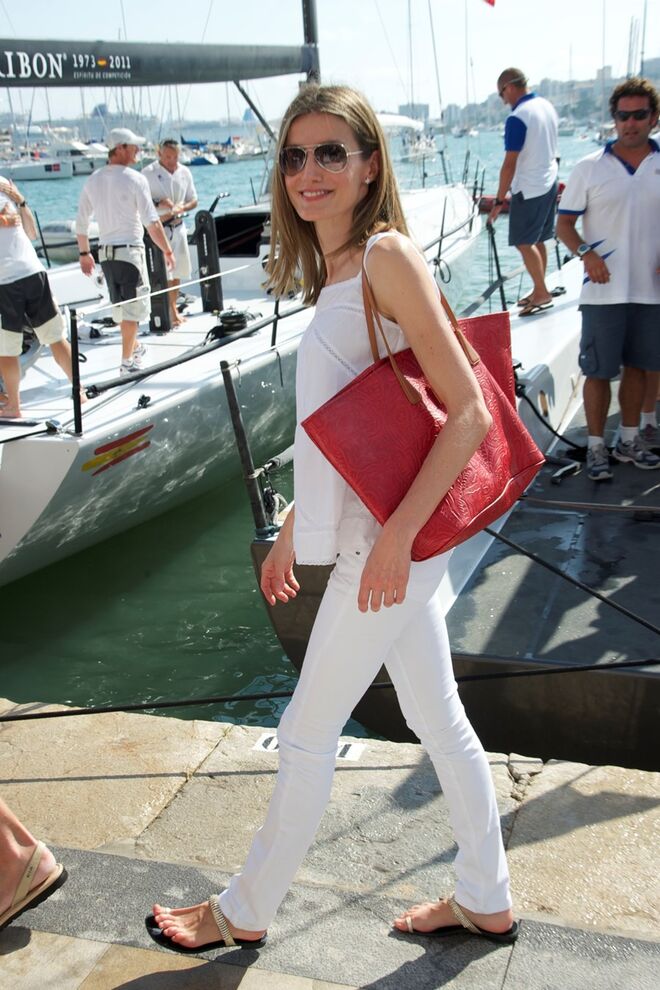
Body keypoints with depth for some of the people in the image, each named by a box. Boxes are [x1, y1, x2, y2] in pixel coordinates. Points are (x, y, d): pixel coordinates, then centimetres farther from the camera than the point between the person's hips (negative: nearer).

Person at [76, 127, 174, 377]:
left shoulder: (93, 181, 7)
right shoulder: (134, 179, -10)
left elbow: (81, 223, 11)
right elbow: (152, 222, -14)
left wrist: (84, 253, 21)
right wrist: (167, 251, -6)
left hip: (105, 252, 6)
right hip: (130, 250, -6)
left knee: (121, 305, 20)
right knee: (134, 306, 1)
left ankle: (135, 348, 38)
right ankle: (127, 362, 1)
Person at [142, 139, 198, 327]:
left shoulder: (184, 172, 7)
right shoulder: (148, 173, -8)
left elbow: (193, 200, 13)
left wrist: (180, 208, -8)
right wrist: (158, 203, -25)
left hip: (178, 227, 6)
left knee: (177, 271, 13)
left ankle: (173, 309, 26)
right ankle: (169, 312, -8)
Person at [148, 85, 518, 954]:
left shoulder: (387, 255, -16)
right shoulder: (334, 269, 12)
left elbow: (469, 412, -21)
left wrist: (396, 537, -24)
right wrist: (295, 526, 19)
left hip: (390, 541, -9)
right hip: (370, 533, 9)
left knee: (307, 733, 7)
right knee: (440, 720, 18)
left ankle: (245, 913, 29)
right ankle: (486, 901, 36)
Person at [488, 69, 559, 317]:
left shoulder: (517, 118, -20)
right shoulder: (547, 106, 7)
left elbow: (509, 164, -21)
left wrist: (499, 200, -16)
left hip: (529, 190, -9)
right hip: (550, 183, 9)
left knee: (524, 243, -3)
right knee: (537, 240, 14)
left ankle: (542, 292, 0)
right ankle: (539, 291, 20)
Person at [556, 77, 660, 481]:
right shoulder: (590, 168, -2)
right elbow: (565, 223, 0)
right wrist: (586, 252, -18)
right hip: (604, 291, -3)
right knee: (599, 370, 2)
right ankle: (596, 447, 14)